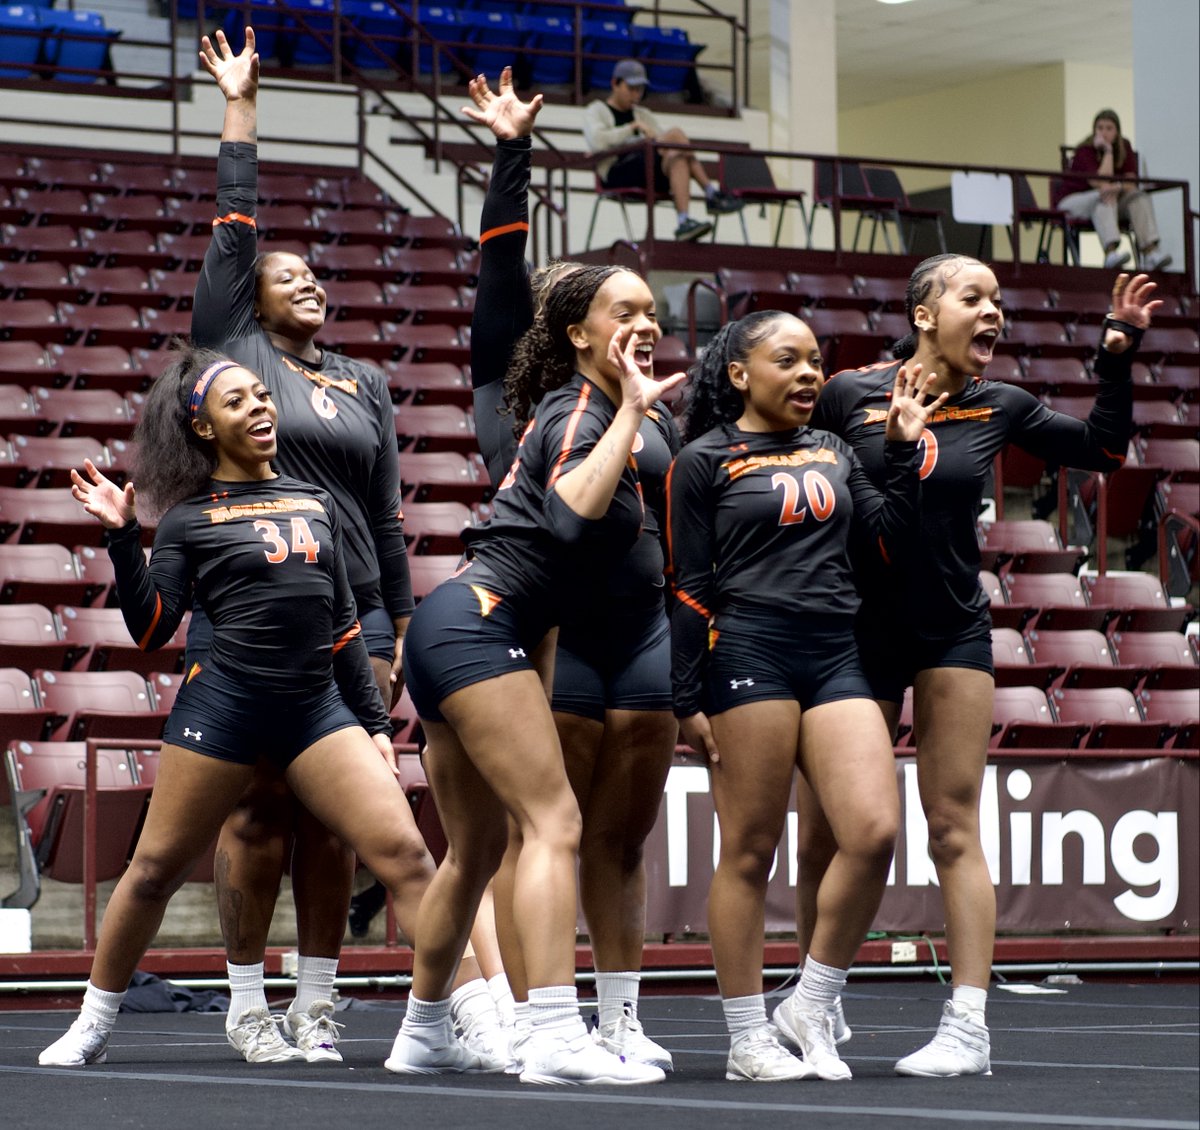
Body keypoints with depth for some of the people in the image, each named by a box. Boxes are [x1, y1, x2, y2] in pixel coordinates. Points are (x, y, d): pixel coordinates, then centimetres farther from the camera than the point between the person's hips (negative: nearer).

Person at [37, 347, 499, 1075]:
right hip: (224, 705, -3)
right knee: (156, 870, 4)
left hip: (317, 706, 3)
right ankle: (94, 1025, 21)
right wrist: (123, 538, -10)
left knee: (402, 852, -11)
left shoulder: (317, 502, 15)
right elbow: (151, 629, -1)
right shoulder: (190, 516, 4)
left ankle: (449, 1023, -9)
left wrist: (376, 723, 16)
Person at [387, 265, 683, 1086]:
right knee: (554, 823, -18)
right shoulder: (581, 412, -11)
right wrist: (631, 412, -26)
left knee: (477, 849, 16)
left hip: (452, 632, 10)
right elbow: (569, 517, -31)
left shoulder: (586, 411, 18)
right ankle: (556, 1040, -28)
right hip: (478, 625, -10)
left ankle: (419, 1035, 25)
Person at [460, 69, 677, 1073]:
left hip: (646, 636, 4)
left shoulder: (652, 418, 16)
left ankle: (620, 1021, 15)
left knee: (622, 842, 8)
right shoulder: (514, 398, 3)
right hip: (551, 631, -4)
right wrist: (512, 156, -8)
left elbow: (684, 537, 18)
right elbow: (501, 278, -5)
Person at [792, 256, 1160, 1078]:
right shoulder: (849, 395, -6)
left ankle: (969, 1026, -7)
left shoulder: (998, 408, 2)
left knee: (954, 829, -5)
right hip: (857, 633, -1)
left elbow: (1103, 450, 8)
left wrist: (1117, 357, -4)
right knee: (825, 837, 4)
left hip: (954, 635, 1)